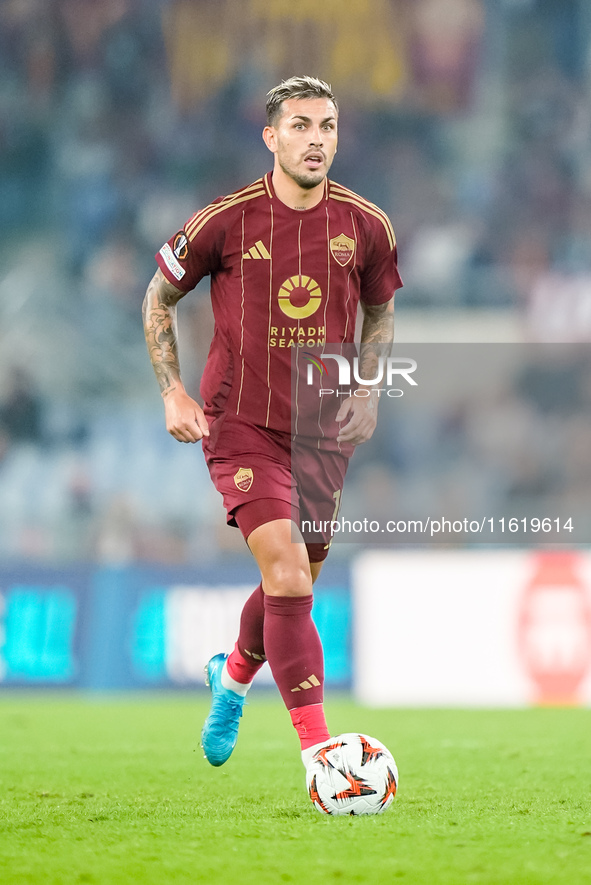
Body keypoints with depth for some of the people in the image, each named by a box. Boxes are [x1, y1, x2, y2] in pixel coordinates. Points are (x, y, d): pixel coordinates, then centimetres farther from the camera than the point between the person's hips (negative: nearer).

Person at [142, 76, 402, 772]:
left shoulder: (366, 226, -2)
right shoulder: (226, 220, -11)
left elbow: (380, 313, 17)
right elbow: (158, 297, 5)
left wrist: (368, 390, 2)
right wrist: (173, 393, -3)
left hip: (324, 432, 4)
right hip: (242, 426, -4)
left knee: (294, 586, 16)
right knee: (289, 577, -20)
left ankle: (232, 676, 48)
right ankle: (319, 750, -21)